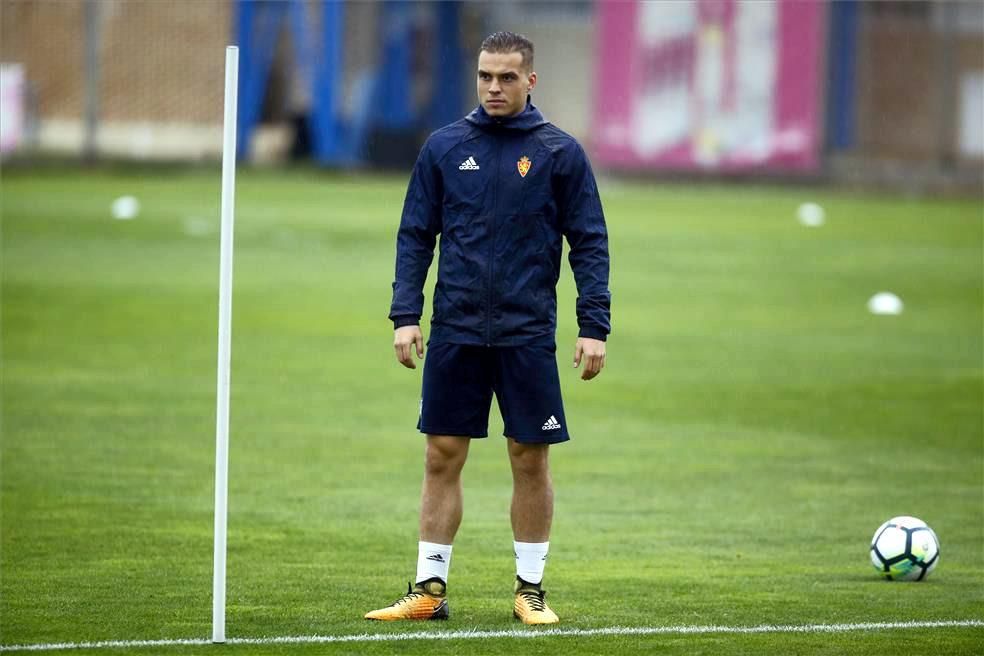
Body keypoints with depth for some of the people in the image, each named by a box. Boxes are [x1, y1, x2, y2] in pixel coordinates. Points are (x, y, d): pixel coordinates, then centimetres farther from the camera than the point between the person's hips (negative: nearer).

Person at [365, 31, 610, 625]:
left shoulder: (560, 152, 0)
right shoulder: (445, 148, 5)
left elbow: (590, 243, 1)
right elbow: (416, 236, 8)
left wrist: (595, 328, -7)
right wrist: (405, 315, -2)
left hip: (528, 335, -2)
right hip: (455, 332, 2)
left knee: (531, 459, 2)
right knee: (442, 458, 3)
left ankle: (531, 589, 12)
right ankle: (430, 587, 9)